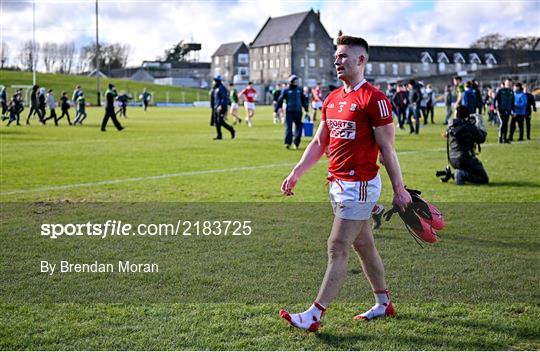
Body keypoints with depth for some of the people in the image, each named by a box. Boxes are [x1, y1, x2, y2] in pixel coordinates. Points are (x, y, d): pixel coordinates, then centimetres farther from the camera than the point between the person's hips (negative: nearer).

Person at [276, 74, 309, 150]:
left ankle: (296, 143, 14)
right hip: (289, 111, -3)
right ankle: (287, 143, -13)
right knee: (288, 127, -11)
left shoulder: (300, 90, 10)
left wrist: (306, 110, 17)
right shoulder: (286, 91, 1)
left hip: (298, 111, 3)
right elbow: (280, 100, 3)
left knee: (298, 127, 4)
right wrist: (275, 111, 0)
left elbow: (304, 100, 18)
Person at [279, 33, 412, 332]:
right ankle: (383, 303, 30)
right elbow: (319, 143, 17)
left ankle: (314, 315, -4)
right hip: (338, 184, 9)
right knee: (364, 246, 17)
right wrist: (296, 173, 11)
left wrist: (399, 190, -11)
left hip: (359, 186, -8)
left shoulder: (374, 99, -13)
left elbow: (387, 148, -12)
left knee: (337, 248, -7)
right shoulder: (333, 99, 12)